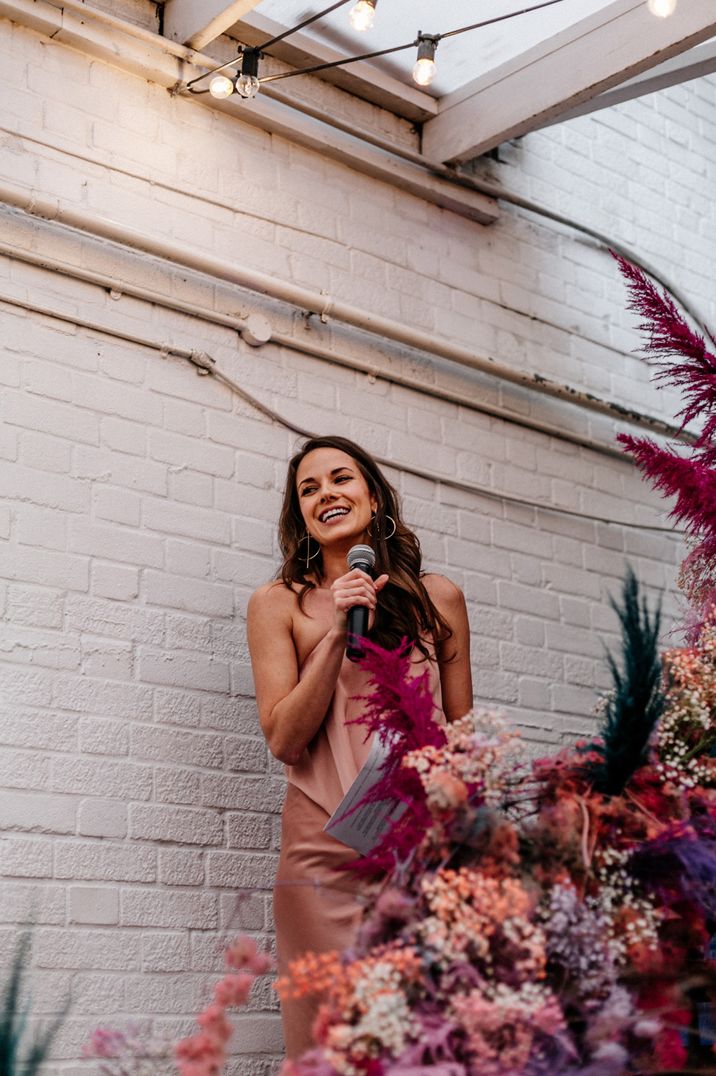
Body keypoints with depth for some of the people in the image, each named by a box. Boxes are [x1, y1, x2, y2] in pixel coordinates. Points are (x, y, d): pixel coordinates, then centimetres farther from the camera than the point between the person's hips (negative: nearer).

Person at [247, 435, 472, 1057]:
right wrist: (336, 633, -10)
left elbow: (463, 732, 13)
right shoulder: (278, 605, 5)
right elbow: (284, 739, -2)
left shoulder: (438, 598, 9)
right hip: (325, 852, -1)